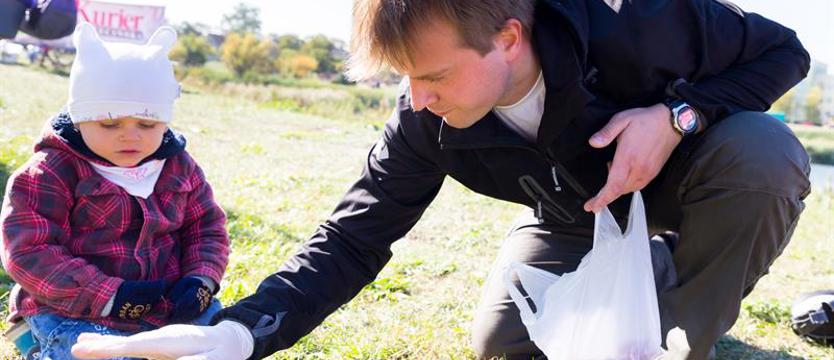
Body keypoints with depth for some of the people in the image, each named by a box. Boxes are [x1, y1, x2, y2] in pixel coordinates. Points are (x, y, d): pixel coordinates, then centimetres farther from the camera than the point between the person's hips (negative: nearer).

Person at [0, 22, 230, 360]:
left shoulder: (179, 166, 3)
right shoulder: (50, 174, -11)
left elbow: (206, 227, 11)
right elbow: (29, 252, -16)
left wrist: (201, 280, -10)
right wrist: (110, 297, -23)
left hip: (170, 305, 4)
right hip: (74, 313, -4)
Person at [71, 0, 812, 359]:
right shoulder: (429, 121, -26)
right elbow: (354, 236, -24)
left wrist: (679, 112, -38)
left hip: (683, 174, -2)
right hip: (578, 214, 3)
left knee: (766, 152, -34)